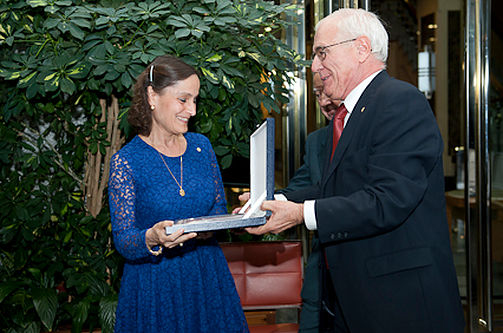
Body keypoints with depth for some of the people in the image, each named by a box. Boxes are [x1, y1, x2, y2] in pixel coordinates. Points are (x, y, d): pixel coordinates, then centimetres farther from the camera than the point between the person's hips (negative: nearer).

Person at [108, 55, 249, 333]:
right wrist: (152, 239, -32)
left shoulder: (201, 146, 4)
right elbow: (122, 240, -11)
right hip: (154, 286, -4)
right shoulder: (126, 161, -9)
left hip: (208, 276, 4)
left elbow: (219, 208, 11)